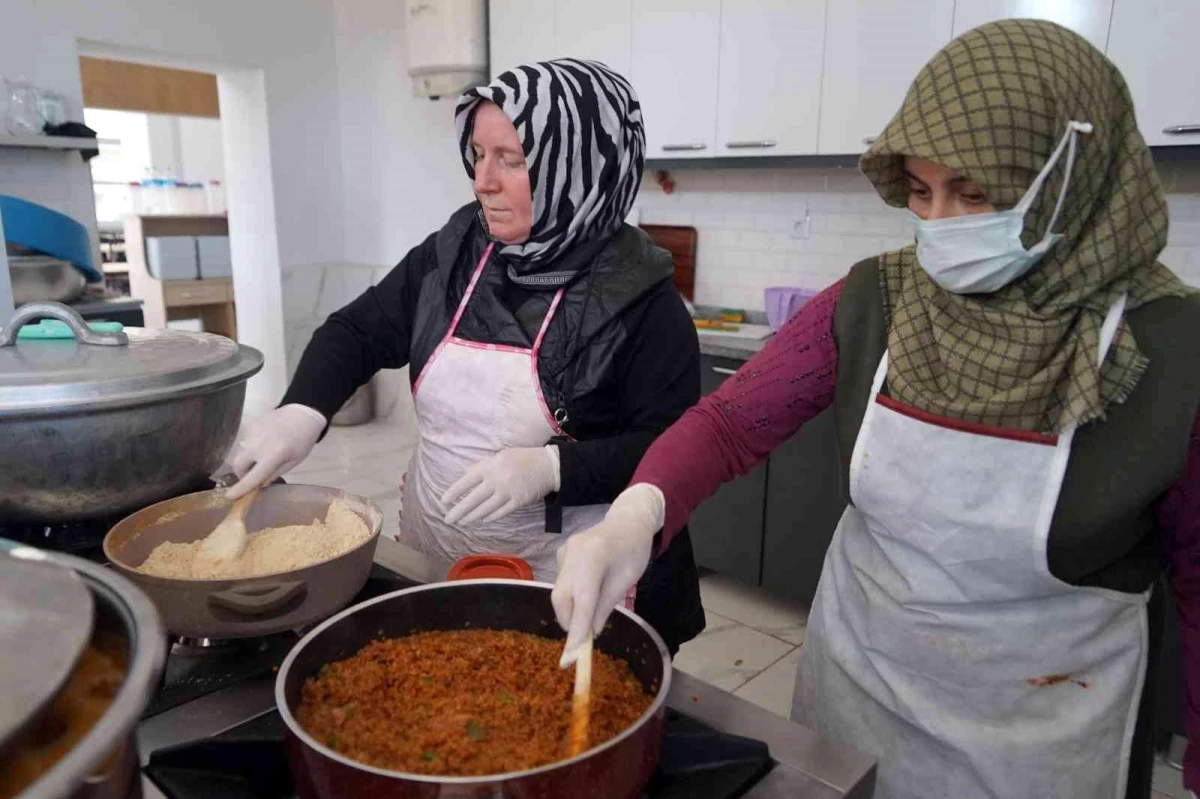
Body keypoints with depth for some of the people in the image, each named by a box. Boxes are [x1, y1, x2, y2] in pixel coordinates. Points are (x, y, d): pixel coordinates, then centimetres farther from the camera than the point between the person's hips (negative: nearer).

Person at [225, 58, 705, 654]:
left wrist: (552, 467, -28)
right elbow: (358, 332, 8)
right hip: (431, 555, 5)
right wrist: (302, 412, -9)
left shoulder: (638, 295, -17)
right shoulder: (454, 254, -1)